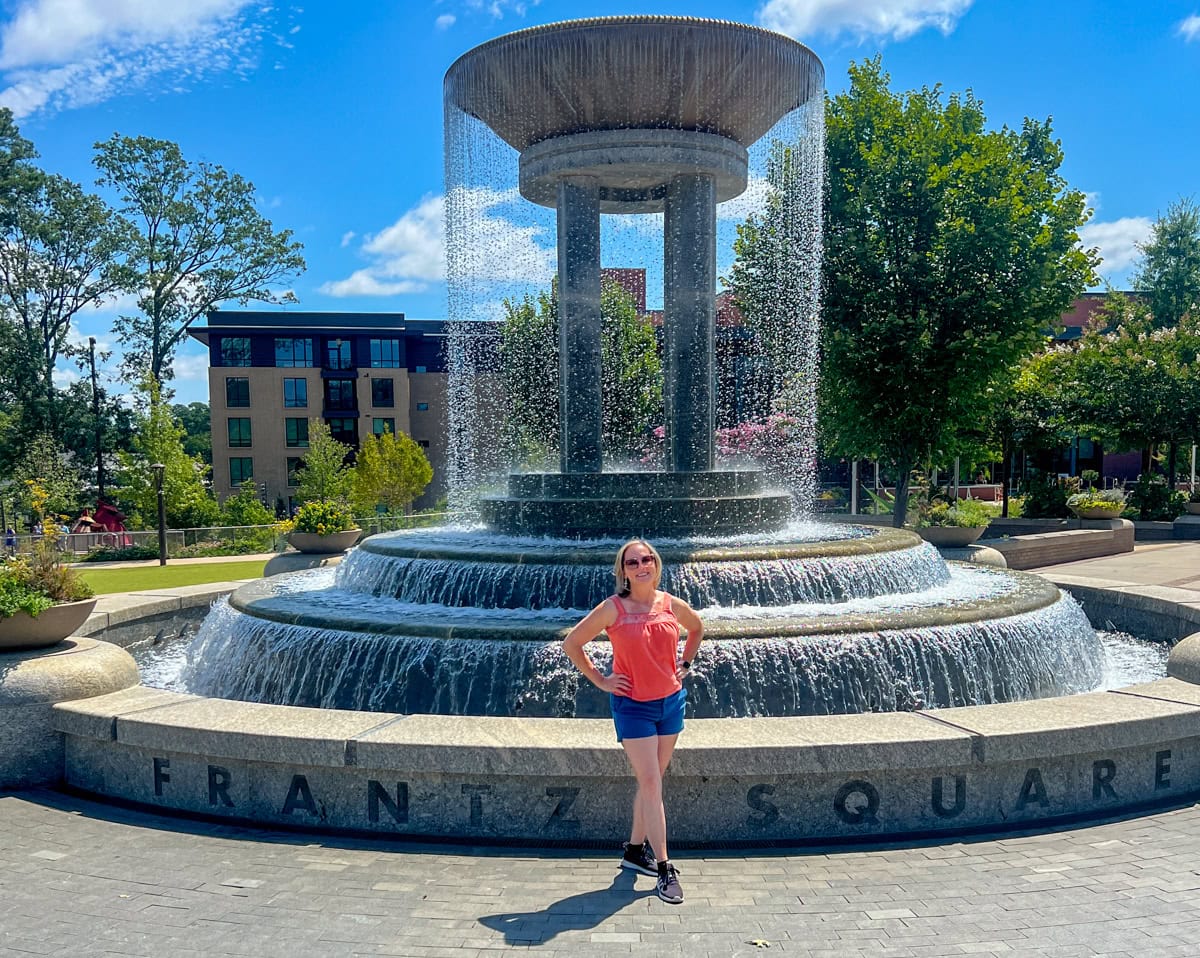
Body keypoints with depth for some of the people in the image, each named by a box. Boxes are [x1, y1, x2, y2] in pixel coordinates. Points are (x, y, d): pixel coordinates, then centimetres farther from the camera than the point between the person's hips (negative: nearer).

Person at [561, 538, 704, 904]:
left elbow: (697, 628, 21)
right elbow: (571, 643, -4)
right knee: (651, 784, -6)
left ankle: (635, 850, 29)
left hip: (671, 701, 4)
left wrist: (685, 664, 11)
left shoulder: (672, 605, -1)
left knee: (651, 782, 13)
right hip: (633, 705, -4)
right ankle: (665, 869, 0)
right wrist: (599, 680, -5)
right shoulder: (613, 608, -12)